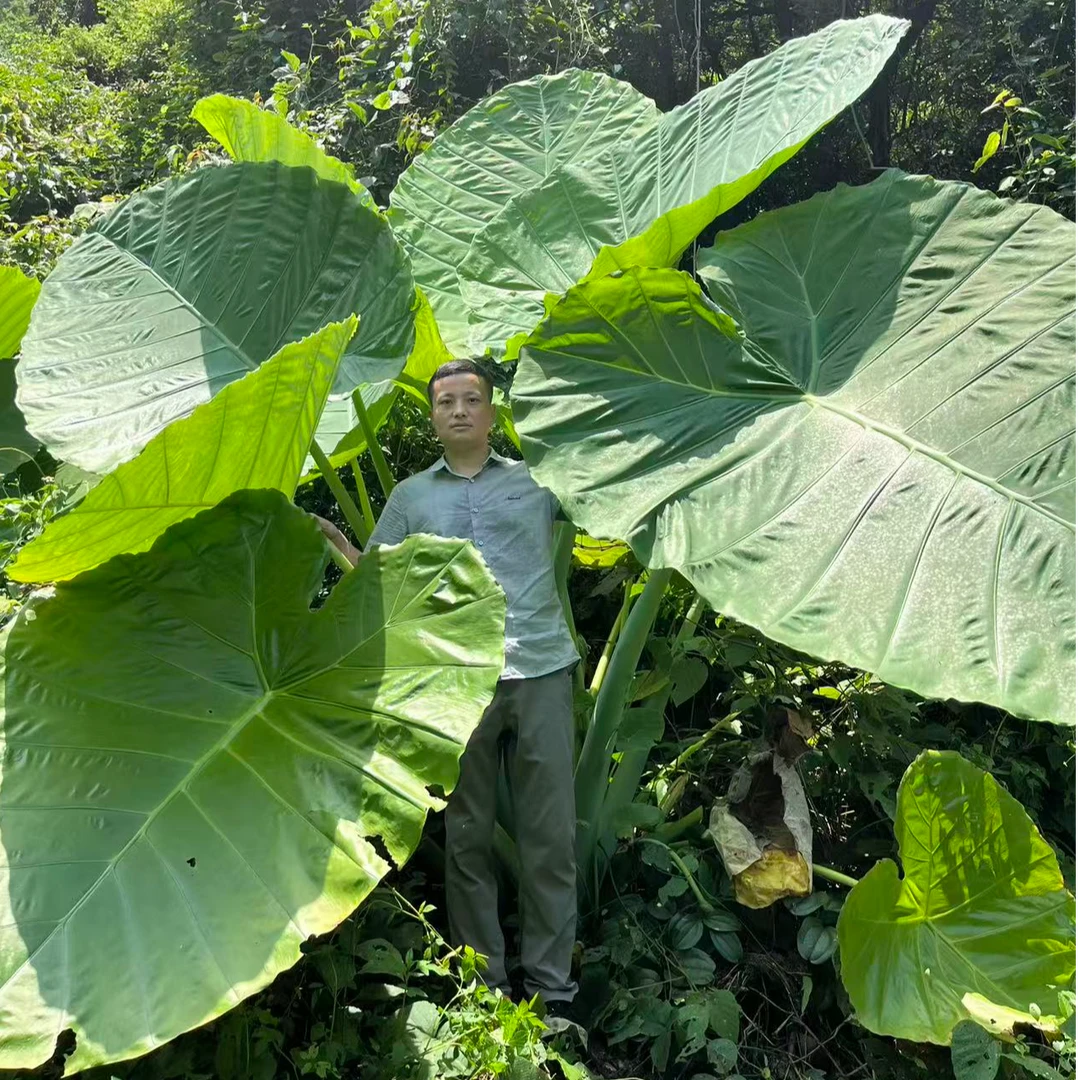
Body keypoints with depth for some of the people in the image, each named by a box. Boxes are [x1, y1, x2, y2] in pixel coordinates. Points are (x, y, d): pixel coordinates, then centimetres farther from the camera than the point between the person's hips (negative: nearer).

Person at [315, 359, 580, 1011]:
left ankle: (551, 986, 14)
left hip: (541, 670, -1)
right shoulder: (411, 496, 17)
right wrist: (334, 541, -4)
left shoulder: (536, 480, 12)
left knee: (550, 834, 3)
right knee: (468, 835, 6)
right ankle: (485, 983, 19)